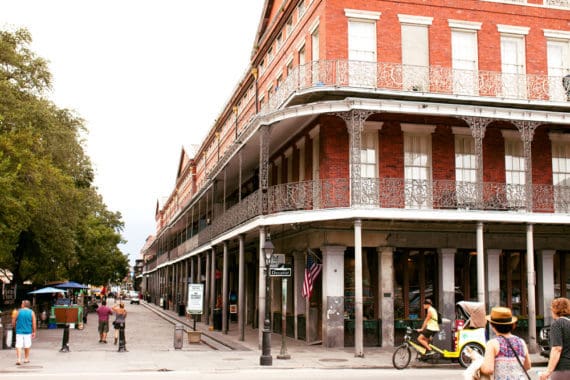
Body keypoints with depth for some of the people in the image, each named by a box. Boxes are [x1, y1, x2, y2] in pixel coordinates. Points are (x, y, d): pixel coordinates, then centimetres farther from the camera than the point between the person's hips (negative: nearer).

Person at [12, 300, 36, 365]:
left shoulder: (18, 312, -2)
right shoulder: (31, 312, -1)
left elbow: (13, 322, 3)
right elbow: (34, 323, -2)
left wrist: (14, 325, 24)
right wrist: (34, 332, 6)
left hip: (19, 331, -1)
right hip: (28, 331, 1)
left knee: (18, 346, -2)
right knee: (27, 345, 13)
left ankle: (19, 359, -14)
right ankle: (26, 358, 23)